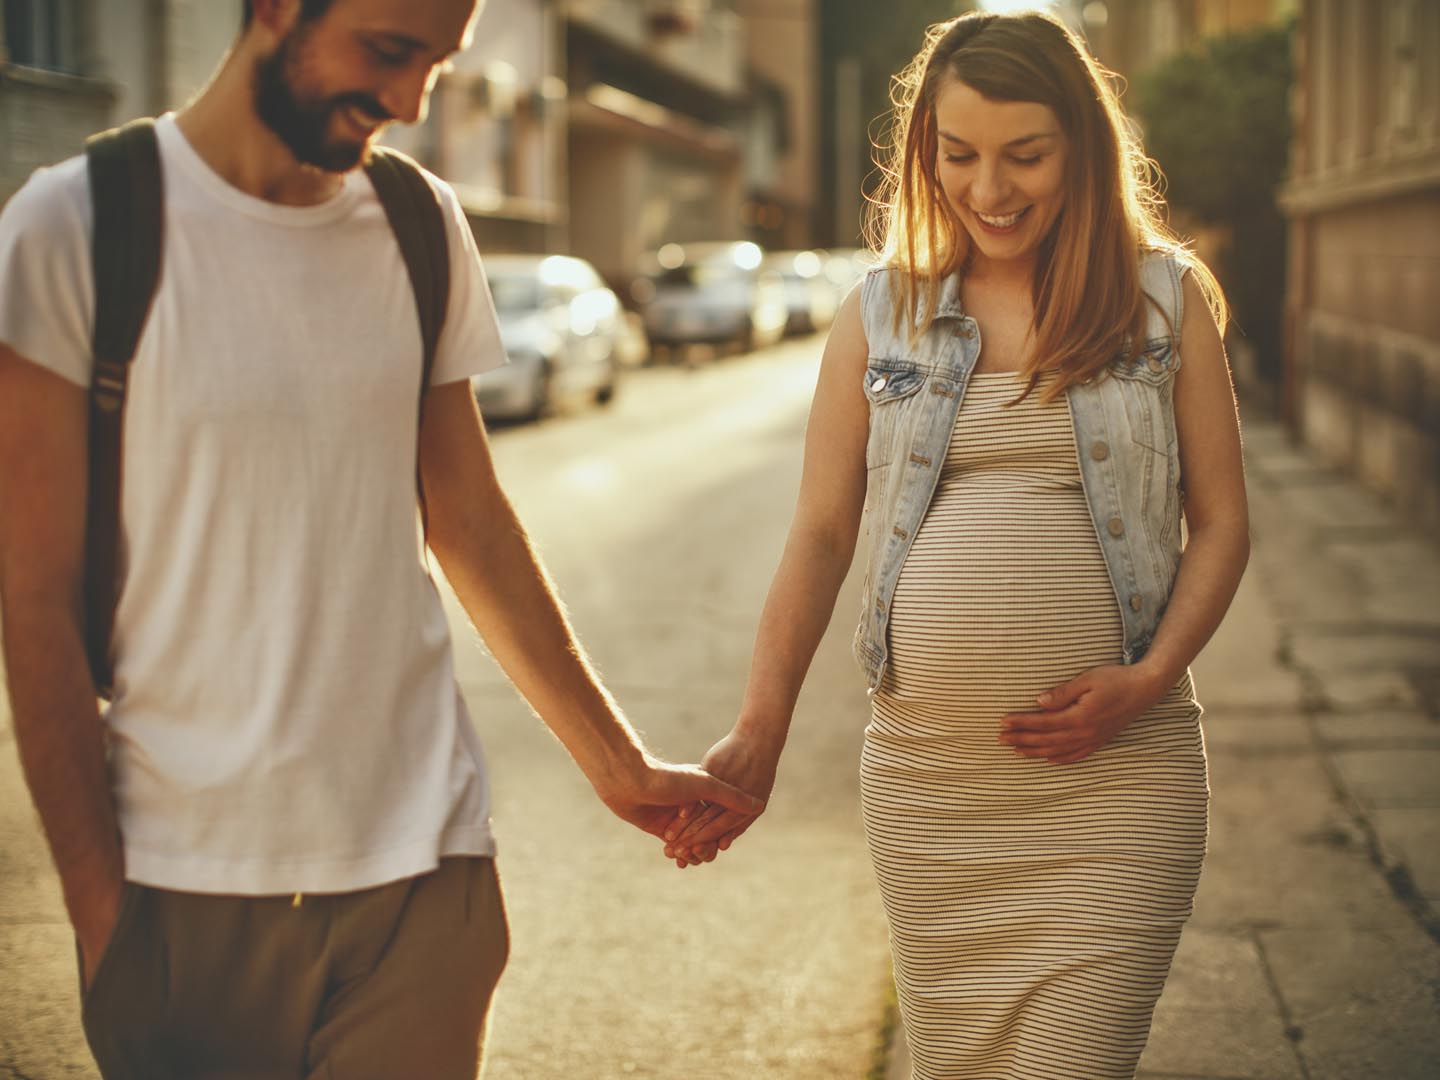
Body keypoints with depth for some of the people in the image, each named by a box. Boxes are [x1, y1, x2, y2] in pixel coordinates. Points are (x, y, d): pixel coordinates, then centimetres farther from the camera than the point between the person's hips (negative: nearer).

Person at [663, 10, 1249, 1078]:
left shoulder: (1166, 297, 5)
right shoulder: (882, 315, 9)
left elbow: (1220, 522, 6)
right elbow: (820, 532, 9)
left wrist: (1148, 680, -9)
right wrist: (758, 732, 2)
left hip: (1115, 780, -2)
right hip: (924, 779, 2)